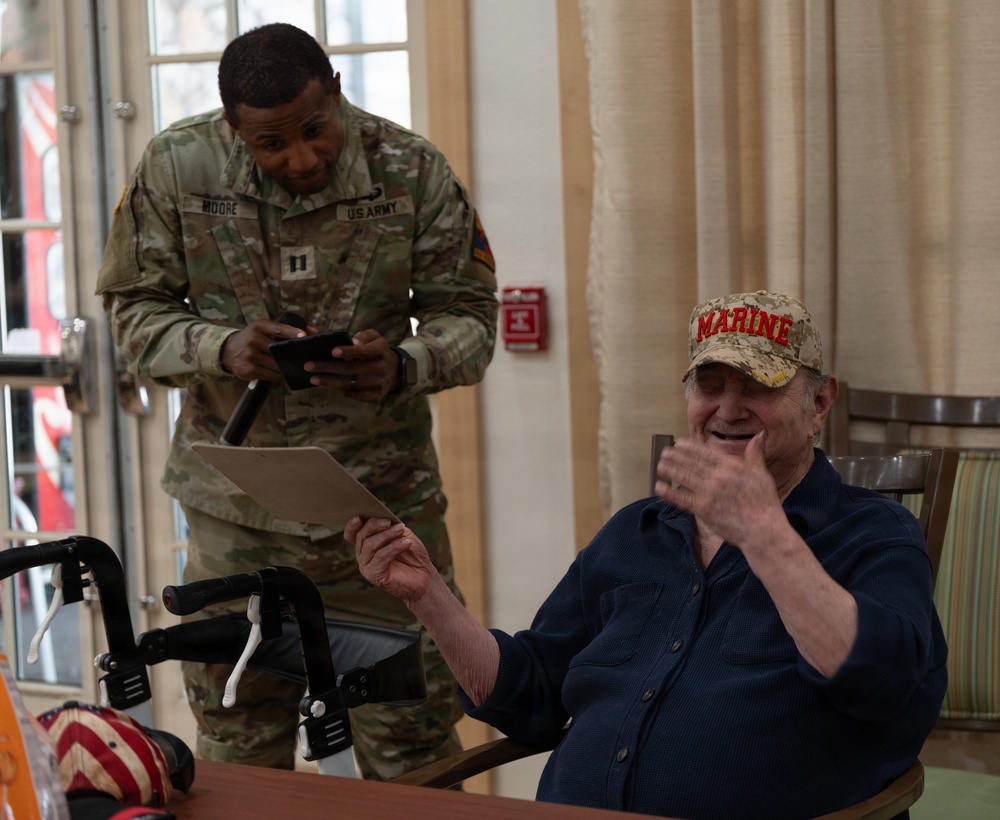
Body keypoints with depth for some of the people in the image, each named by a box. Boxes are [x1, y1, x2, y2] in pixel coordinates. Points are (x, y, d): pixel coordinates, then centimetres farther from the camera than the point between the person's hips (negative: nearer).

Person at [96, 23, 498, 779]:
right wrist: (222, 349, -18)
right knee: (237, 756, 11)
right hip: (236, 509, 1)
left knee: (412, 757, 2)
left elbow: (468, 314, 0)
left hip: (381, 497, -1)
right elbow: (135, 309, 2)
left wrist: (405, 368, -22)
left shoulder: (413, 171, -6)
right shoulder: (177, 169, -4)